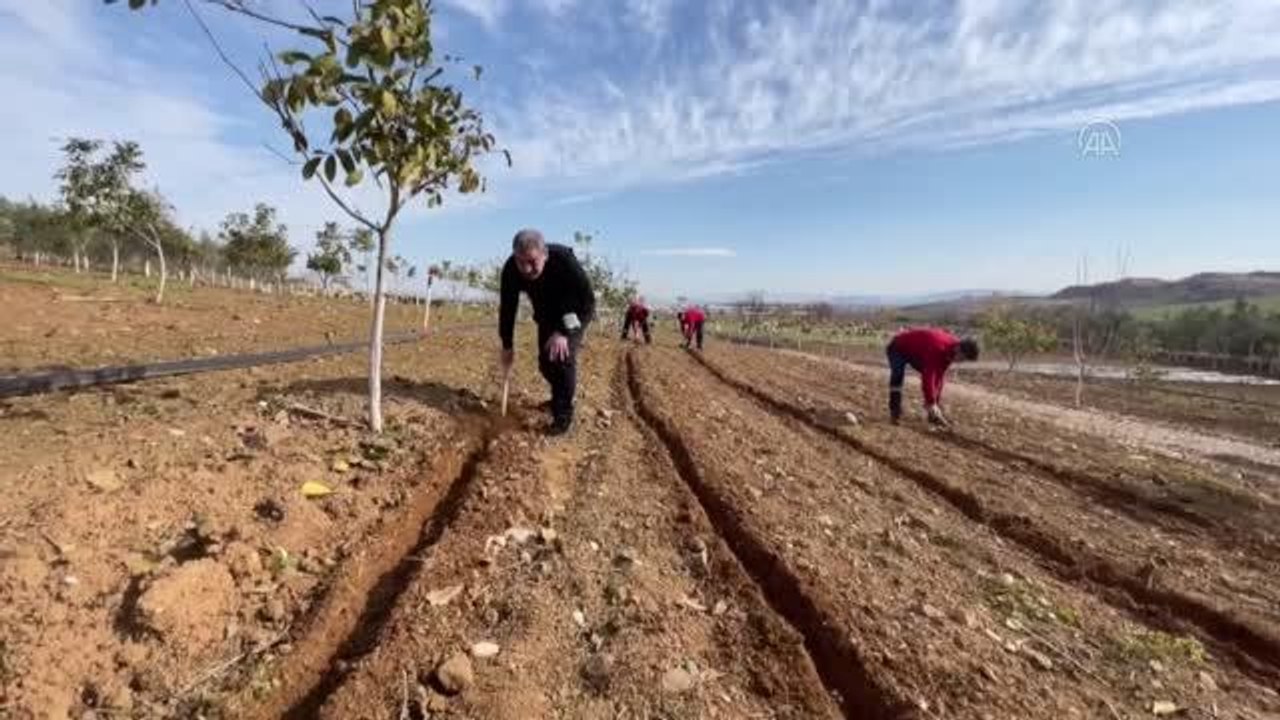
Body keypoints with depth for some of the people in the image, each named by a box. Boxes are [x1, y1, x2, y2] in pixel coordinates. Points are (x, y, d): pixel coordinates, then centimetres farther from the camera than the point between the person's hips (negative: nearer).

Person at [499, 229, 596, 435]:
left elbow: (587, 299, -30)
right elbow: (507, 308, -12)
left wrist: (563, 332, -33)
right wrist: (507, 345, -8)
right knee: (545, 362, 8)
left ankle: (563, 414, -8)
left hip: (575, 312, -5)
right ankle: (558, 398, 35)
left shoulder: (565, 260, -37)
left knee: (563, 355, -20)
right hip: (546, 314, 5)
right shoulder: (511, 269, -25)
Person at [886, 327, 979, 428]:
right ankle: (895, 414, -22)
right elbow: (928, 377, -40)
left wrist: (937, 399, -9)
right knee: (898, 377, -28)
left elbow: (940, 374, -7)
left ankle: (935, 415, 7)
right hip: (899, 348, -8)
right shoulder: (937, 348, -40)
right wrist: (931, 404, -37)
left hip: (916, 351, 8)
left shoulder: (951, 349, -14)